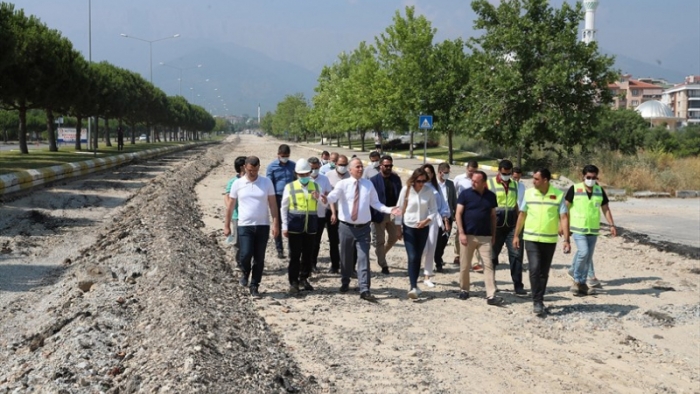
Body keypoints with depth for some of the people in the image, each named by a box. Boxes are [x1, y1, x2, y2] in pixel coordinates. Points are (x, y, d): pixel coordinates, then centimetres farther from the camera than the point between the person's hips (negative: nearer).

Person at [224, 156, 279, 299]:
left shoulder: (267, 182, 1)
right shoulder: (238, 184, 1)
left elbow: (273, 204, 1)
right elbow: (230, 206, 7)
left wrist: (275, 224, -6)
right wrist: (226, 225, 5)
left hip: (263, 225, 1)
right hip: (244, 226, -1)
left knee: (259, 259, 4)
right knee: (246, 254, -13)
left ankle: (254, 287, 16)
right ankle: (245, 273, 20)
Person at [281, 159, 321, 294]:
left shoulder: (315, 186, 10)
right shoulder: (290, 187, 3)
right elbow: (284, 208, 5)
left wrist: (318, 198, -10)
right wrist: (285, 226, -1)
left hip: (311, 226, 3)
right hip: (295, 226, -3)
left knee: (308, 254, 9)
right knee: (294, 255, -2)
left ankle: (304, 278, 24)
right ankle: (293, 282, 6)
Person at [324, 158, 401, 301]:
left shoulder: (368, 184, 4)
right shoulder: (343, 184, -5)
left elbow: (375, 203, 7)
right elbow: (332, 197, -21)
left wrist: (389, 209, -8)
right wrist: (325, 199, -44)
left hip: (363, 228, 1)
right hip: (346, 227, -1)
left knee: (363, 259, -6)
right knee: (346, 257, 13)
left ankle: (364, 290, -8)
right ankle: (345, 283, 34)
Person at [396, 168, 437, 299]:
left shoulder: (429, 191, -5)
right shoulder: (406, 190, -8)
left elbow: (434, 210, 0)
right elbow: (400, 209, -1)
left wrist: (426, 220, -18)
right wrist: (399, 228, 0)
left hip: (423, 228, 2)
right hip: (409, 227, -2)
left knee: (418, 257, 9)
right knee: (412, 257, -11)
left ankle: (415, 285, 20)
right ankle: (413, 287, -15)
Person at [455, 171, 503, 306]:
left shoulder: (491, 196, 5)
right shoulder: (465, 194, -3)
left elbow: (493, 216, 12)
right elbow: (458, 214, -4)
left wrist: (493, 235, 9)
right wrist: (461, 233, -11)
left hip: (485, 237, 2)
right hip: (468, 235, -2)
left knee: (488, 265, -4)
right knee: (465, 265, 6)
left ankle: (491, 296, -7)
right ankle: (464, 290, 24)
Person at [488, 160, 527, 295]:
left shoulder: (514, 185, 12)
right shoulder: (490, 183, -1)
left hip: (512, 226, 3)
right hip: (496, 226, -3)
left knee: (516, 254, -5)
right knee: (492, 255, 8)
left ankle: (518, 285, -1)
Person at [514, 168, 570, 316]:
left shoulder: (558, 195, -6)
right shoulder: (529, 193, -1)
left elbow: (564, 218, -7)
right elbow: (522, 215, 8)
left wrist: (566, 239, -14)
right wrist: (516, 235, 8)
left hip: (550, 240, 0)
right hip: (531, 239, 0)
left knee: (544, 272, 9)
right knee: (535, 269, -13)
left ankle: (539, 301, 23)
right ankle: (537, 302, -8)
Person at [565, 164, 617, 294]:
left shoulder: (600, 191, 6)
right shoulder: (574, 189, -5)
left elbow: (606, 209, 11)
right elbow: (565, 207, -1)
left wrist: (612, 225, 1)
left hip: (593, 230, 4)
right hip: (578, 228, -4)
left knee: (588, 256, 7)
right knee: (584, 253, -18)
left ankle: (581, 284, 16)